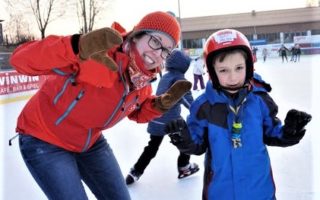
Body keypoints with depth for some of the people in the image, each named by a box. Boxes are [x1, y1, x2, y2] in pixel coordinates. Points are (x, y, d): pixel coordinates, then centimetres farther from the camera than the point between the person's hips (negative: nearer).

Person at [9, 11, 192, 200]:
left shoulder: (144, 80, -10)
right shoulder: (97, 51, -31)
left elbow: (137, 113, 10)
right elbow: (21, 59, -38)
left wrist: (162, 104, -12)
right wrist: (77, 47, -56)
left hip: (90, 142, 6)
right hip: (44, 139, -6)